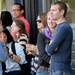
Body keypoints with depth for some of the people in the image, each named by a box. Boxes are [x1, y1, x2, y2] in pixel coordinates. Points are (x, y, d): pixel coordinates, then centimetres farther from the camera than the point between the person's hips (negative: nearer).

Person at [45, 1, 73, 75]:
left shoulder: (64, 27, -18)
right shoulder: (59, 27, 14)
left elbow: (50, 49, -22)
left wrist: (47, 47, 0)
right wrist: (49, 48, -7)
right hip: (55, 67, 9)